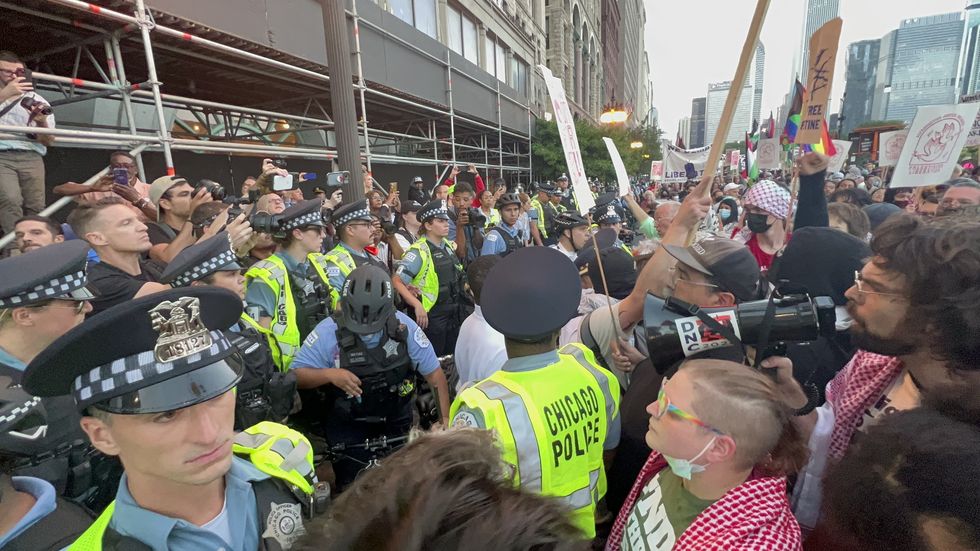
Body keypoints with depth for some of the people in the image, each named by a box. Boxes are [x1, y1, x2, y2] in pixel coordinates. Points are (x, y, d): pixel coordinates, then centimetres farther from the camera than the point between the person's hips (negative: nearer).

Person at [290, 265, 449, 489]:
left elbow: (435, 374, -11)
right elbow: (295, 375, -13)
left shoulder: (404, 327, -16)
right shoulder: (329, 331, -18)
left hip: (395, 424, 2)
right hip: (346, 426, -1)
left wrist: (445, 419, -18)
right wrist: (330, 374, -32)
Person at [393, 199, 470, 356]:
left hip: (454, 314, 7)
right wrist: (417, 305, -30)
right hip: (432, 317, -7)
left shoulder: (448, 245, 7)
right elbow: (397, 282, -24)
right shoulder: (419, 251, -18)